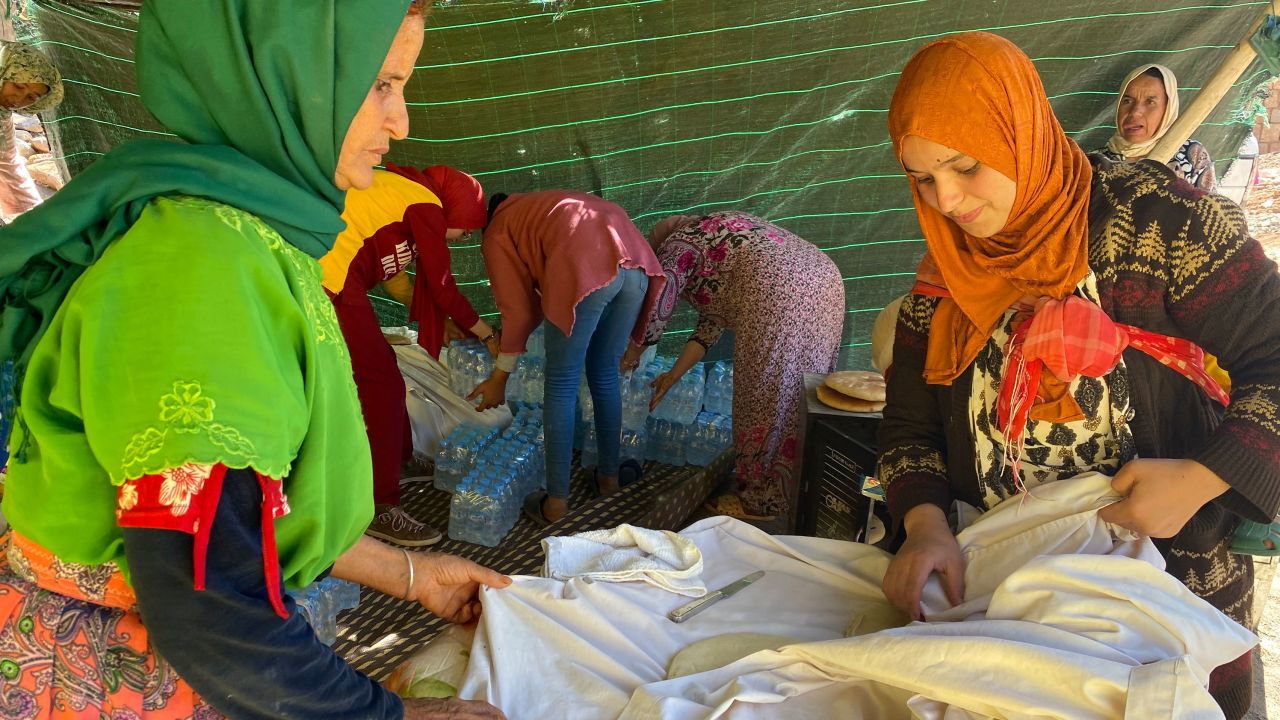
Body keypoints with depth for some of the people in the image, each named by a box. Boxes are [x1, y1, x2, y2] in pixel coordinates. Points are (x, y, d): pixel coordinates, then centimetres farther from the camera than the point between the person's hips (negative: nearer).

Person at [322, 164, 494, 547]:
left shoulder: (398, 191, 22)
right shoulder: (425, 204, -5)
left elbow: (395, 276, 29)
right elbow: (441, 286, 0)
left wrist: (443, 324, 31)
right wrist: (482, 328, 14)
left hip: (313, 271, 10)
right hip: (332, 282, -10)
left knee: (380, 369, 22)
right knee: (379, 385, -6)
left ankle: (399, 456, 38)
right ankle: (380, 508, -3)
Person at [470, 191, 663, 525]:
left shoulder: (496, 234, 22)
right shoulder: (539, 210, 41)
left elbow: (518, 311, 16)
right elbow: (538, 296, 38)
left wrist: (499, 377, 24)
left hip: (586, 268, -6)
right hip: (635, 259, 7)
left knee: (561, 385, 7)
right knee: (605, 373, 22)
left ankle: (556, 501, 11)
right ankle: (610, 475, 34)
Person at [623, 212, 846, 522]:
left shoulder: (678, 246, 10)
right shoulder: (714, 237, 34)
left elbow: (655, 313, 6)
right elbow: (712, 319, 30)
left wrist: (632, 353, 24)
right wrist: (674, 374, 30)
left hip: (780, 291, -9)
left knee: (764, 395, 1)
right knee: (798, 394, 17)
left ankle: (766, 499, 10)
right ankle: (796, 481, 27)